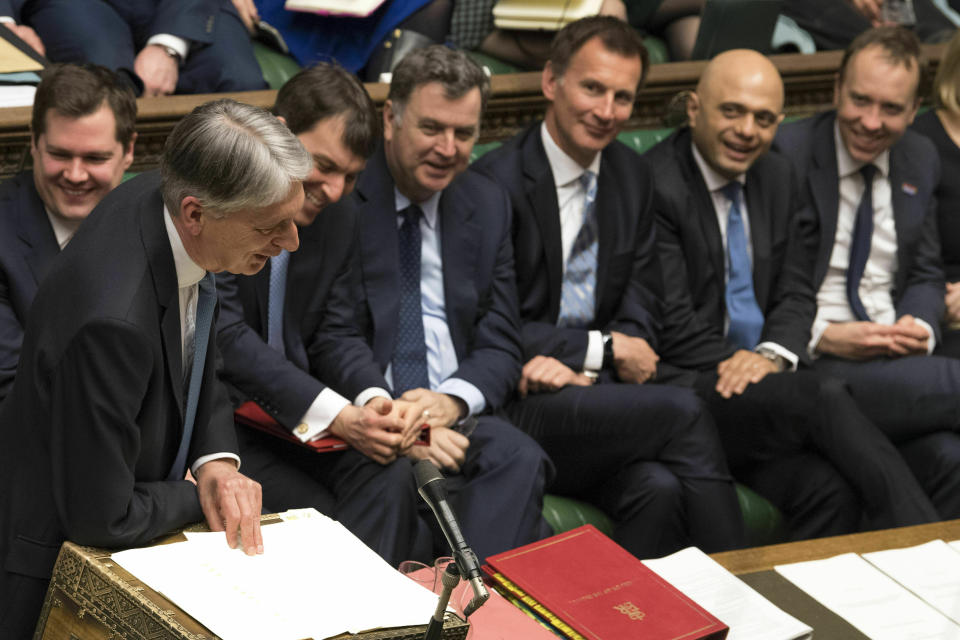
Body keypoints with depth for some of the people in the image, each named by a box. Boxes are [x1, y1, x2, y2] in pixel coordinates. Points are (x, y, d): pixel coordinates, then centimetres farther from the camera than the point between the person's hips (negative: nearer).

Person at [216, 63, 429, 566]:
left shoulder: (338, 224, 8)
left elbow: (337, 336, 7)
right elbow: (226, 337, -21)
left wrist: (373, 404, -18)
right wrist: (336, 415, -28)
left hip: (300, 422, 6)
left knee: (389, 476, -21)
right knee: (326, 521, -26)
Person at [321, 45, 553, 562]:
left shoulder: (488, 206, 15)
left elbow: (499, 346, 12)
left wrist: (453, 400, -11)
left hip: (451, 414, 4)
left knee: (520, 460, -30)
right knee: (405, 474, -37)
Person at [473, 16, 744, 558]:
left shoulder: (633, 178, 13)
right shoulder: (496, 182, -8)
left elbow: (641, 315, 10)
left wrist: (577, 366, -11)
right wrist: (602, 349, -12)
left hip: (595, 394, 5)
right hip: (520, 409, -5)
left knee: (659, 487, -30)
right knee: (682, 411, -27)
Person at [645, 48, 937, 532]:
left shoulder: (777, 177, 15)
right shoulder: (656, 186, -10)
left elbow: (795, 294, 12)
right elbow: (671, 324, -12)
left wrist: (772, 354, -9)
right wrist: (743, 367, -18)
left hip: (757, 386, 6)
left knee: (828, 490, -27)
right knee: (825, 397, -31)